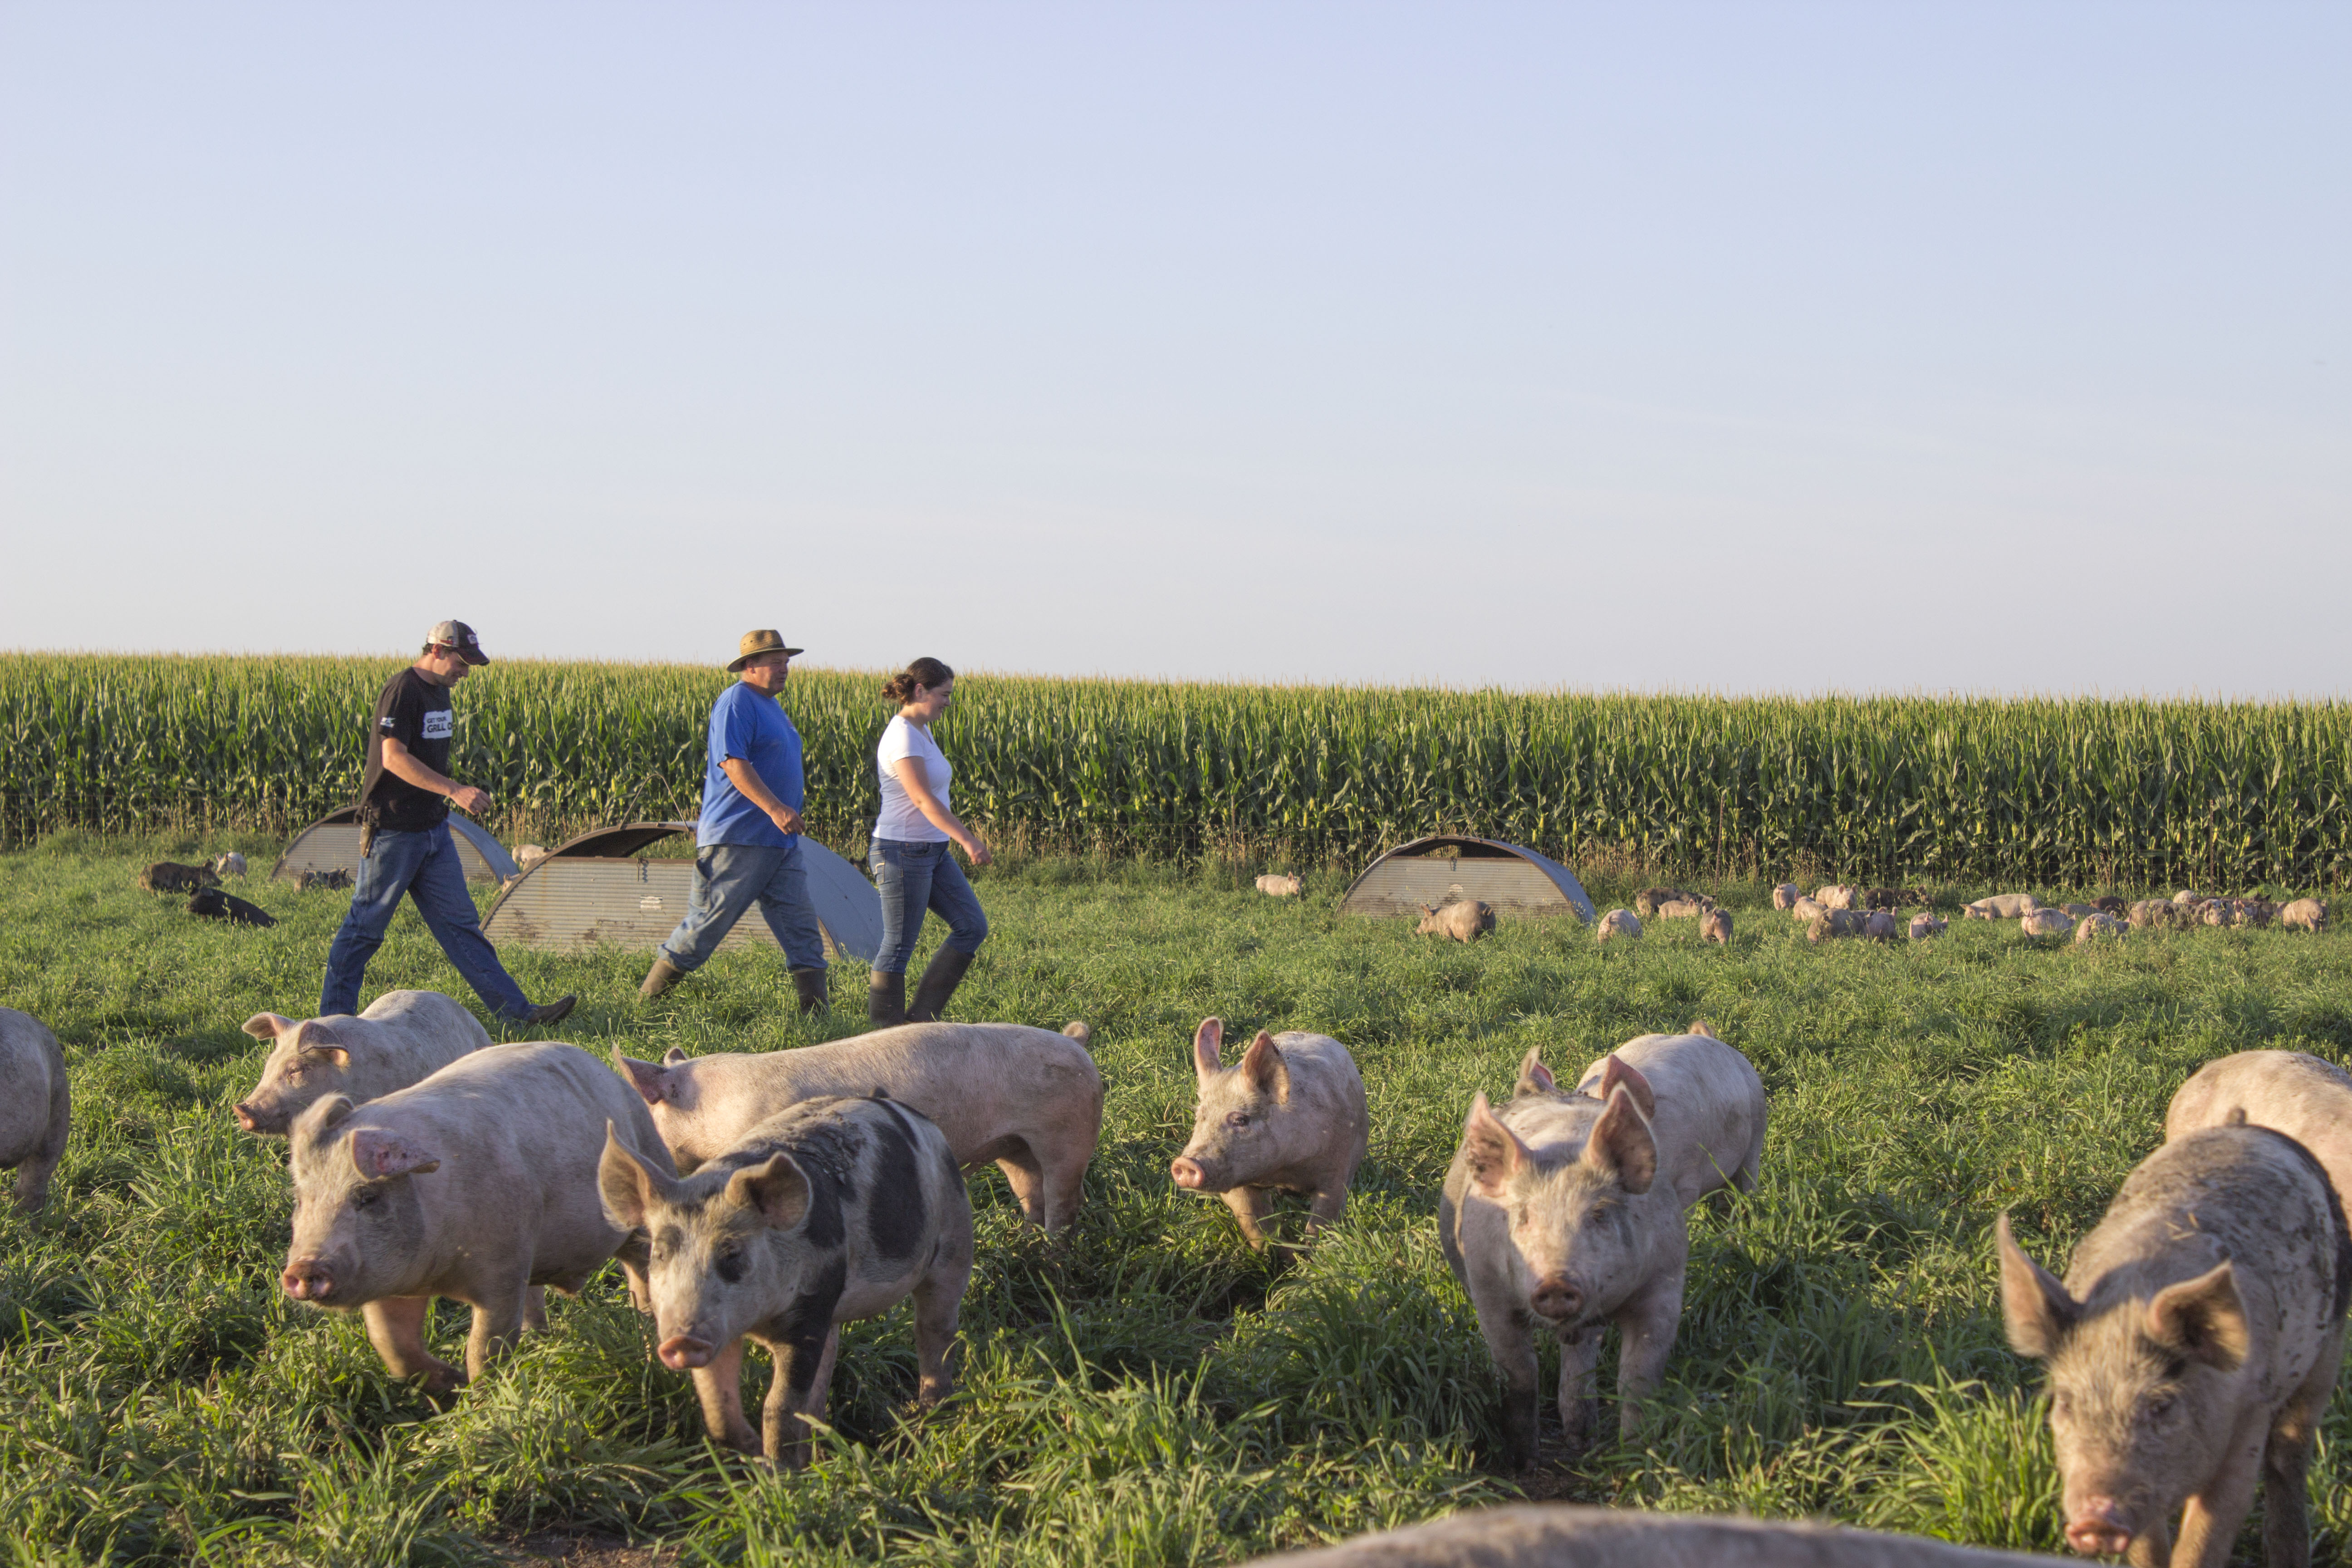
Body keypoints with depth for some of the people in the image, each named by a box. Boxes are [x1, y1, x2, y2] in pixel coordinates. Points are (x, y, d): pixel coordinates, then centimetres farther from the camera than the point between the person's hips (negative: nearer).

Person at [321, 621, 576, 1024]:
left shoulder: (439, 691, 12)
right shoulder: (402, 692, -16)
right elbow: (394, 758, -26)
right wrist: (455, 790, -31)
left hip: (434, 829, 9)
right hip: (393, 831, -9)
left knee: (460, 922, 8)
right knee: (365, 925, 1)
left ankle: (517, 1010, 5)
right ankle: (333, 1017, 11)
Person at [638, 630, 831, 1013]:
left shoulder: (770, 706, 20)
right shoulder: (736, 702, -11)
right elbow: (733, 763, -21)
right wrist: (775, 808, -29)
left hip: (780, 842, 9)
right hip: (737, 840, -9)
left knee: (801, 924, 2)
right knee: (707, 924, -5)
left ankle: (816, 1013, 0)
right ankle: (646, 1000, 6)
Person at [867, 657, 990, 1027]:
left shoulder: (921, 732, 12)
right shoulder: (903, 737, -18)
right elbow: (923, 799, -27)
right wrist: (967, 839, -34)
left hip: (933, 853, 10)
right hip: (902, 853, -10)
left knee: (972, 927, 6)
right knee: (899, 946, -3)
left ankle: (922, 1014, 10)